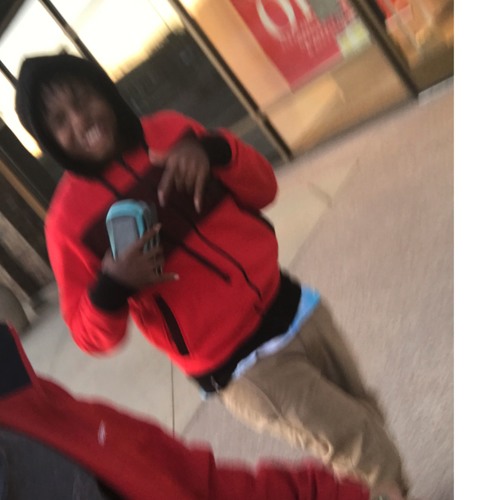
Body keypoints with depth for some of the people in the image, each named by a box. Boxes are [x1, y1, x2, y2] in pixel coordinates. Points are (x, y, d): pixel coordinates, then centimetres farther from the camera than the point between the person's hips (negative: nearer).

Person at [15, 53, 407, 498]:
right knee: (362, 449, -4)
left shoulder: (168, 129, -2)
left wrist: (213, 150, -17)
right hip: (238, 366, -5)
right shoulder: (68, 222, -14)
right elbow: (92, 336, -9)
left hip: (289, 304, 6)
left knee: (366, 417, 21)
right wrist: (111, 289, -30)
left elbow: (263, 190, 2)